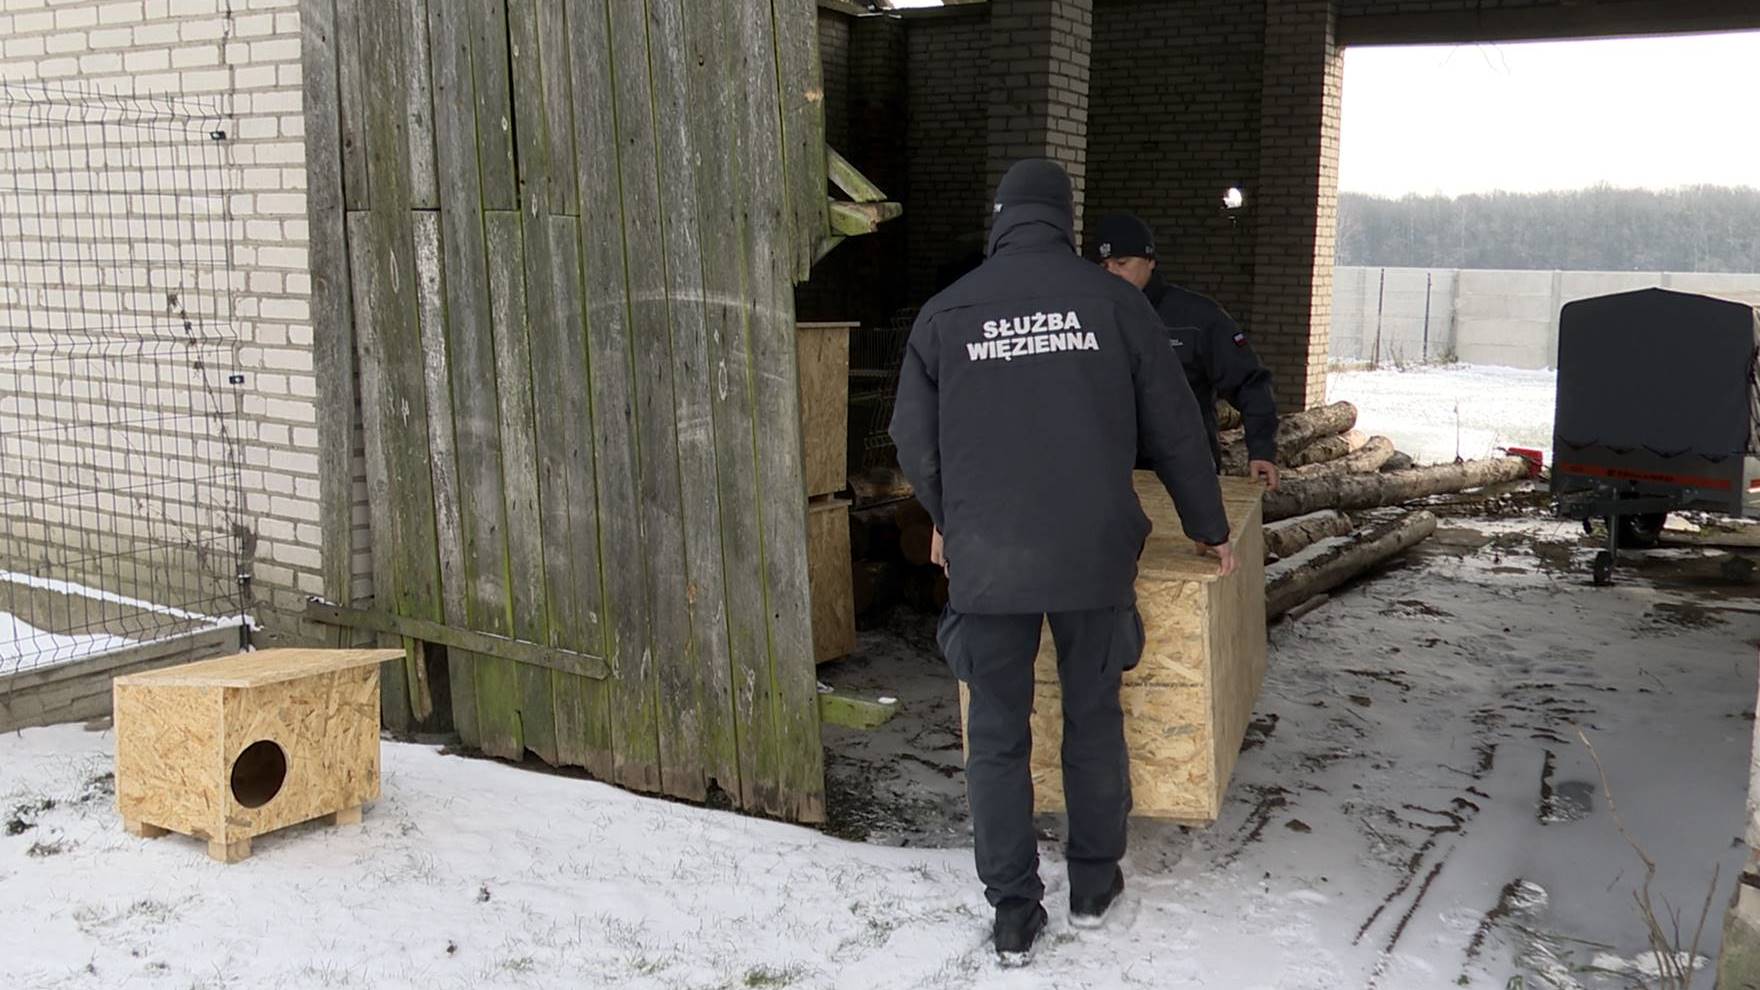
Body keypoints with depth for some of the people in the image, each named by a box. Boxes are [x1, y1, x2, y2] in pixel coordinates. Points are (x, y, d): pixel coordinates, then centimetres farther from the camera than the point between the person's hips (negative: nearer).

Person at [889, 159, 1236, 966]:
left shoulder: (945, 311, 2)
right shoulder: (1112, 300, 0)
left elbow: (914, 441, 7)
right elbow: (1173, 427, 5)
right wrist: (1207, 525, 20)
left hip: (984, 560, 0)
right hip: (1093, 552, 0)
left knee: (996, 737, 10)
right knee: (1093, 719, 17)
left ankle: (1014, 916, 16)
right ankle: (1094, 884, 30)